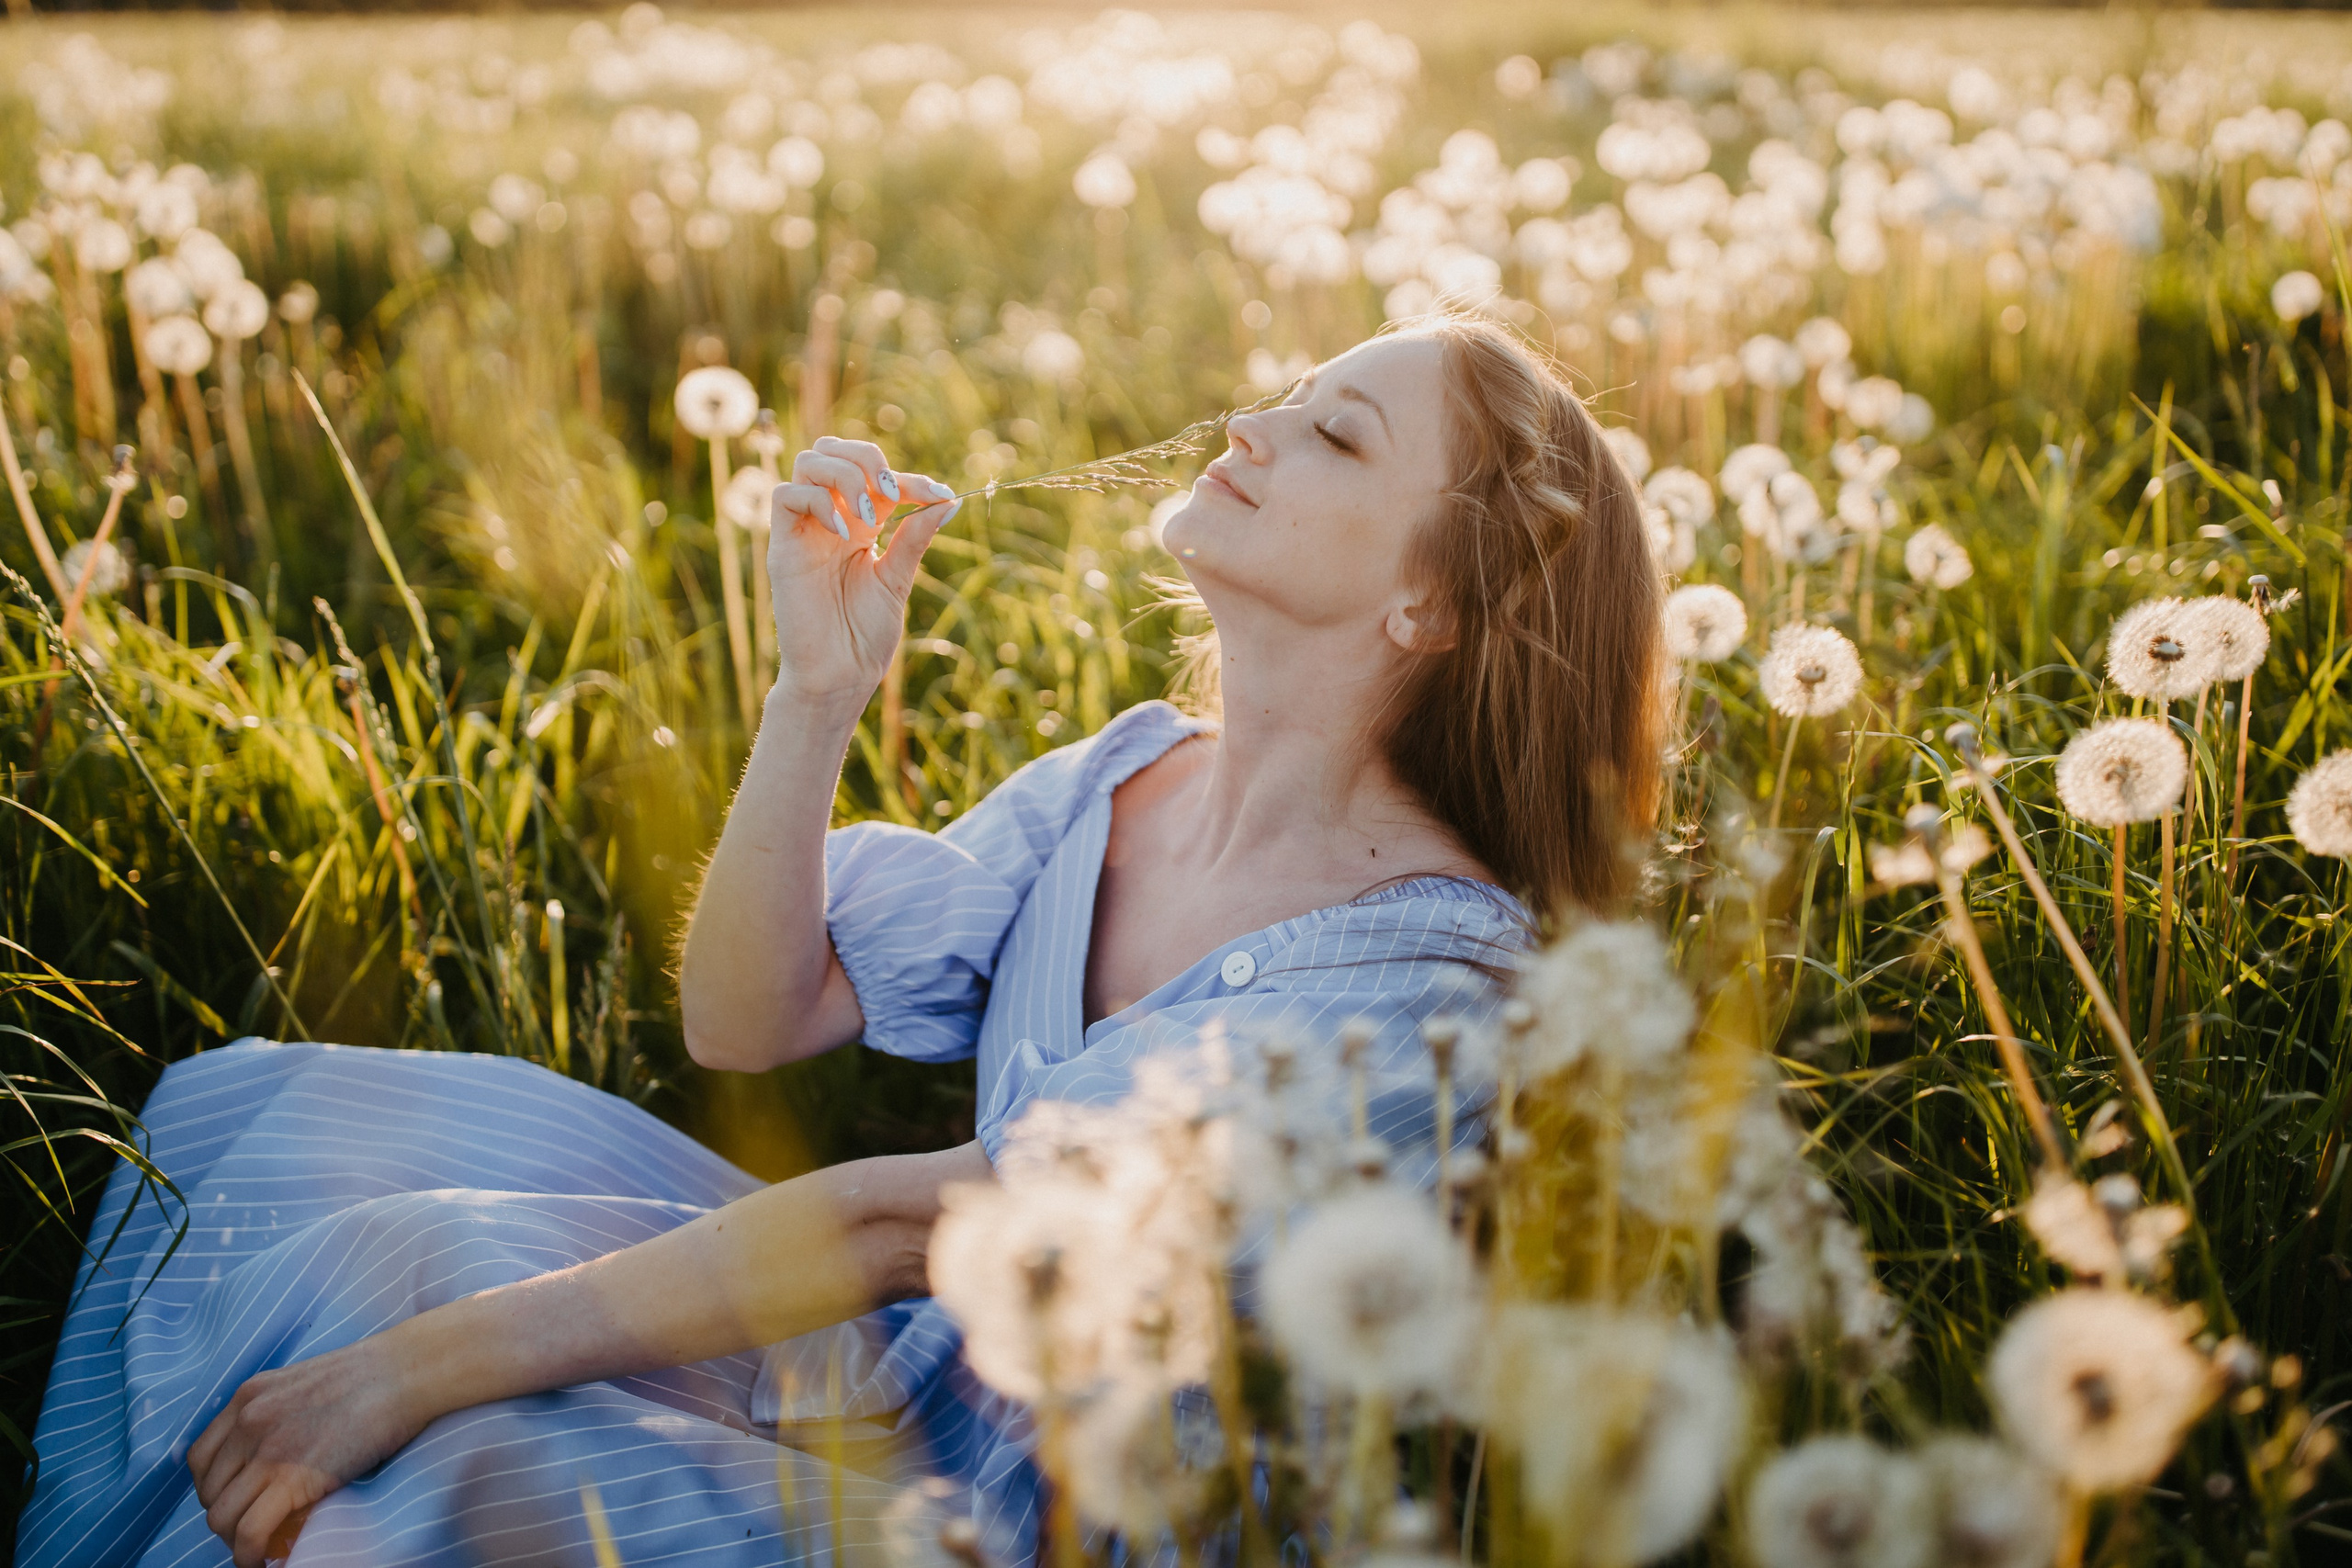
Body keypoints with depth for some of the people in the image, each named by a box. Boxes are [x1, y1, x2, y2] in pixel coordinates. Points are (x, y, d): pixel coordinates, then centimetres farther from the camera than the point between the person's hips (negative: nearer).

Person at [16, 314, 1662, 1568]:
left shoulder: (1432, 966, -24)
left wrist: (428, 1360, -26)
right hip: (909, 1366, 7)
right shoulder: (1121, 779, 0)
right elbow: (746, 1023, 0)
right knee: (252, 1121, 3)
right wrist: (820, 691, -14)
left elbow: (904, 1218, -28)